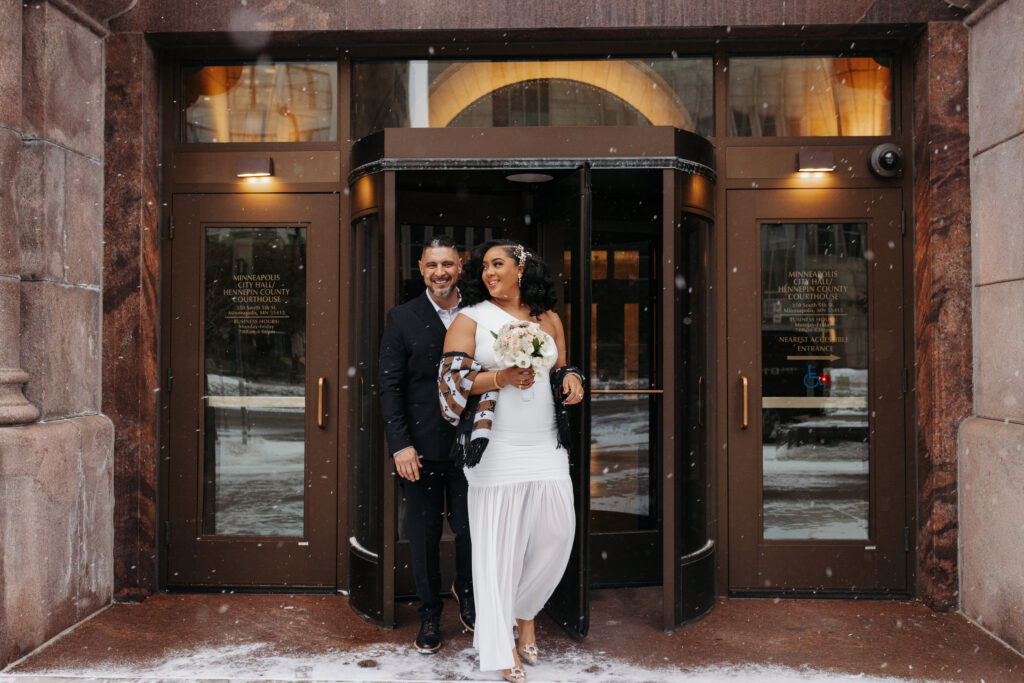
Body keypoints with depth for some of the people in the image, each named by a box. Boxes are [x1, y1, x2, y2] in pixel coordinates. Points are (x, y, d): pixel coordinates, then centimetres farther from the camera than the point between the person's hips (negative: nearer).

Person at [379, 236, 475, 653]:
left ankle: (467, 594, 36)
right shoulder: (403, 318, -1)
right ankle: (429, 615, 28)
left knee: (470, 528, 8)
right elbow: (389, 385, -3)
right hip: (421, 446, -1)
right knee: (424, 533, 9)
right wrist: (400, 445, -11)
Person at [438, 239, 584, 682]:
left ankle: (525, 613, 27)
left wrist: (570, 378, 0)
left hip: (546, 447, 4)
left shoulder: (548, 319, 14)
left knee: (557, 531, 1)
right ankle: (501, 646, 13)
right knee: (498, 543, 0)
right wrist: (500, 379, -20)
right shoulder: (470, 319, 2)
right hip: (496, 450, -4)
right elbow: (450, 379, -6)